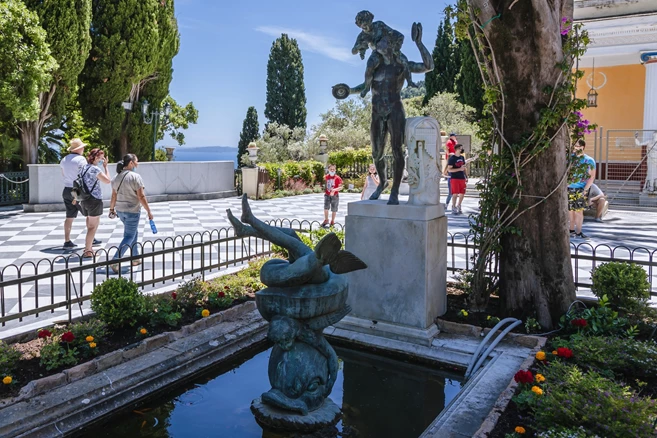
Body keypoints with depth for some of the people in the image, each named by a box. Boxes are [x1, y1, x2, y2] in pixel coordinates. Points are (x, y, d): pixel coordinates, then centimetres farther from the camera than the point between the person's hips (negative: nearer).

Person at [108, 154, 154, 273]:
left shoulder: (117, 177, 6)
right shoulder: (135, 176, -15)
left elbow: (114, 196, 11)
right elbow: (141, 197, -17)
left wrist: (111, 209, 24)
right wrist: (149, 211, -11)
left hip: (120, 210, 8)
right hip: (132, 211, -8)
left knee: (134, 232, 22)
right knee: (129, 237, 0)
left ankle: (135, 258, 28)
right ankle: (115, 262, -8)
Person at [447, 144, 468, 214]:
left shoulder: (462, 157, 13)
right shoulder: (452, 158, -8)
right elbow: (449, 169, -13)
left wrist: (466, 177, 16)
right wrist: (459, 169, -20)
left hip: (462, 178, 6)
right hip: (455, 178, -6)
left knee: (462, 193, 8)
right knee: (455, 194, -7)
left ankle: (458, 207, 24)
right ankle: (453, 209, 2)